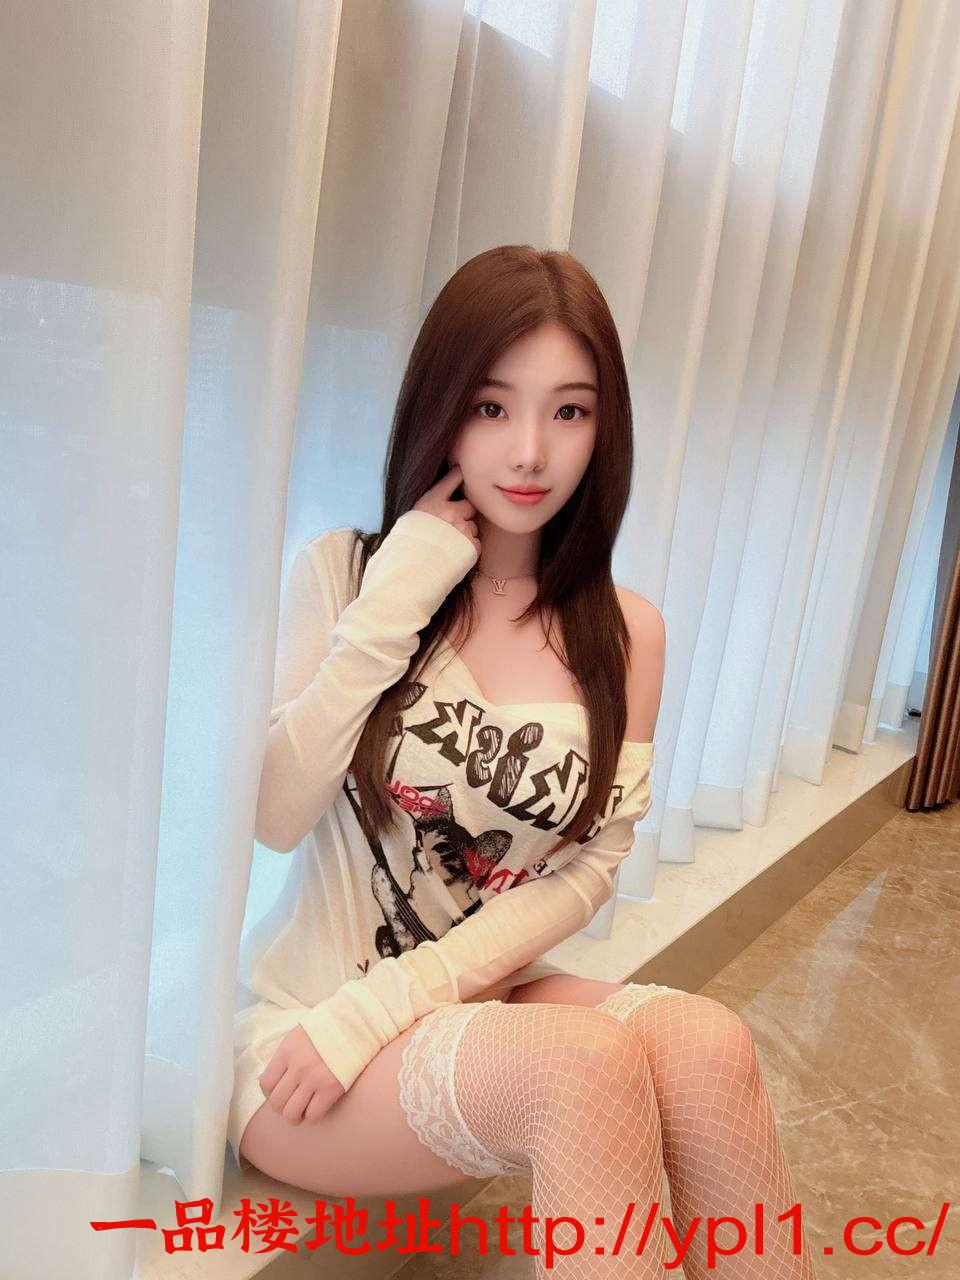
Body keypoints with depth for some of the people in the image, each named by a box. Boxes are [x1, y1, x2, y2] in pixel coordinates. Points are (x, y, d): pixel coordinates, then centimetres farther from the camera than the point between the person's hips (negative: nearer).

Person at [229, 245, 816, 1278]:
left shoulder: (623, 632, 0)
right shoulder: (342, 571, -6)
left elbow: (588, 871, -4)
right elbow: (273, 817, -15)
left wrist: (389, 1001, -13)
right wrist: (394, 603, -20)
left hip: (484, 994, 3)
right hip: (301, 1031, -2)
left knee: (704, 1041, -26)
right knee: (591, 1064, -30)